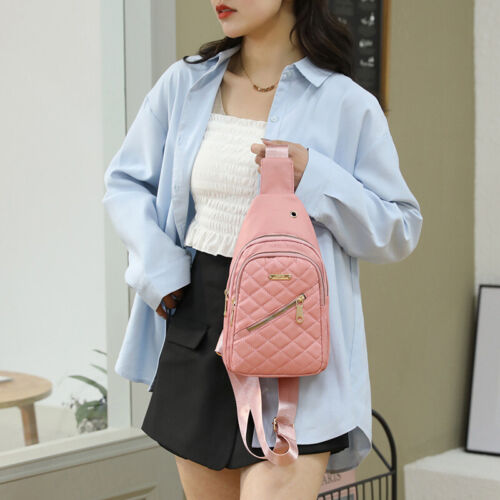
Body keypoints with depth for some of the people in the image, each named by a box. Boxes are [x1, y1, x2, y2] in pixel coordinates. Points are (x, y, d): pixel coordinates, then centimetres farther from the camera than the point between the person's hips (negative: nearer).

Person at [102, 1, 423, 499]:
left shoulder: (346, 105, -3)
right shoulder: (185, 83, 7)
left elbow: (400, 232, -1)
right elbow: (125, 181, 16)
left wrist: (314, 180, -15)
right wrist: (159, 267, 1)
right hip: (196, 324, 4)